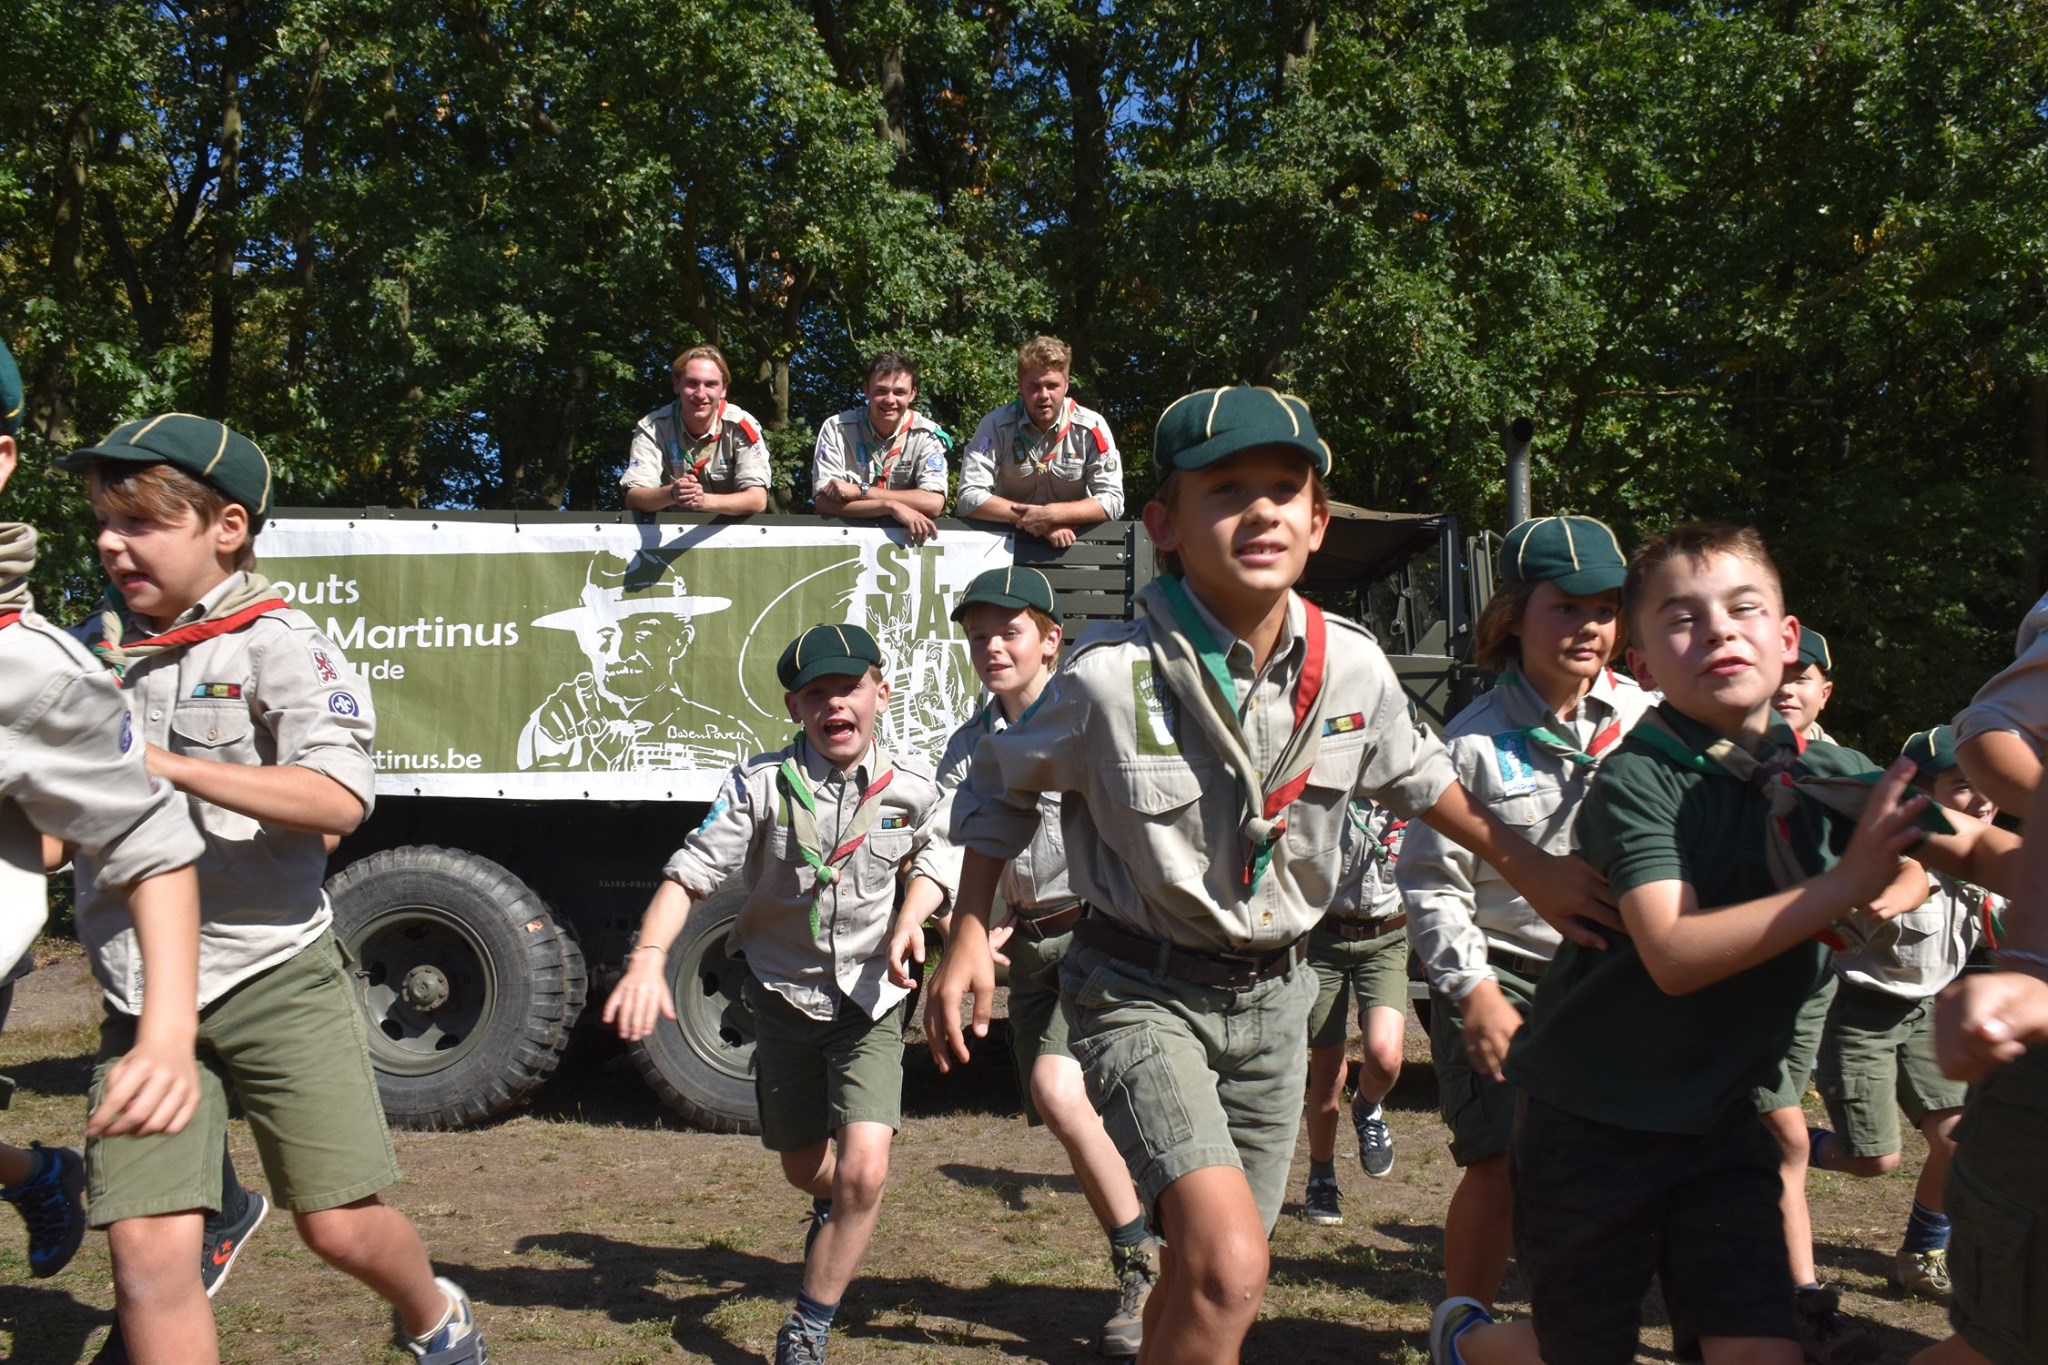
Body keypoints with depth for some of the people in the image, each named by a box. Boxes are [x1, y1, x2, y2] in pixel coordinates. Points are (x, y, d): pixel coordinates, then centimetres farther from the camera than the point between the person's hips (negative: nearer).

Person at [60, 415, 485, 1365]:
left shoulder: (276, 643, -7)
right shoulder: (94, 648, 11)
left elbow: (337, 798, -22)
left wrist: (166, 765, -24)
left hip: (274, 975, -4)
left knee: (343, 1228, 1)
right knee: (148, 1253, -5)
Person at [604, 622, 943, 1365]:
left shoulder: (913, 789, -9)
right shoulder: (762, 784, -16)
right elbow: (691, 872, -24)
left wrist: (908, 926, -5)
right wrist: (648, 956, -40)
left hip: (870, 1001, 0)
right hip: (785, 996, 0)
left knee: (863, 1171, -17)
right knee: (805, 1168, 18)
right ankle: (832, 1208, 57)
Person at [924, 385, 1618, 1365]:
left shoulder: (1354, 668, -8)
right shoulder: (1110, 677, -20)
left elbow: (1412, 774, 14)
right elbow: (1000, 789, -2)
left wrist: (1529, 867, 12)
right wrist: (968, 939, -7)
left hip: (1272, 992, 5)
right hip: (1143, 991, -4)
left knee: (1207, 1283, 15)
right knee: (1229, 1265, -23)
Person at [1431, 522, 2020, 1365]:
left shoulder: (1822, 776, 0)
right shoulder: (1637, 779, -18)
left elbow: (1973, 851, 1)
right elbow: (1675, 955, -27)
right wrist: (1844, 885, -29)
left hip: (1722, 1115, 5)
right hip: (1594, 1120, -5)